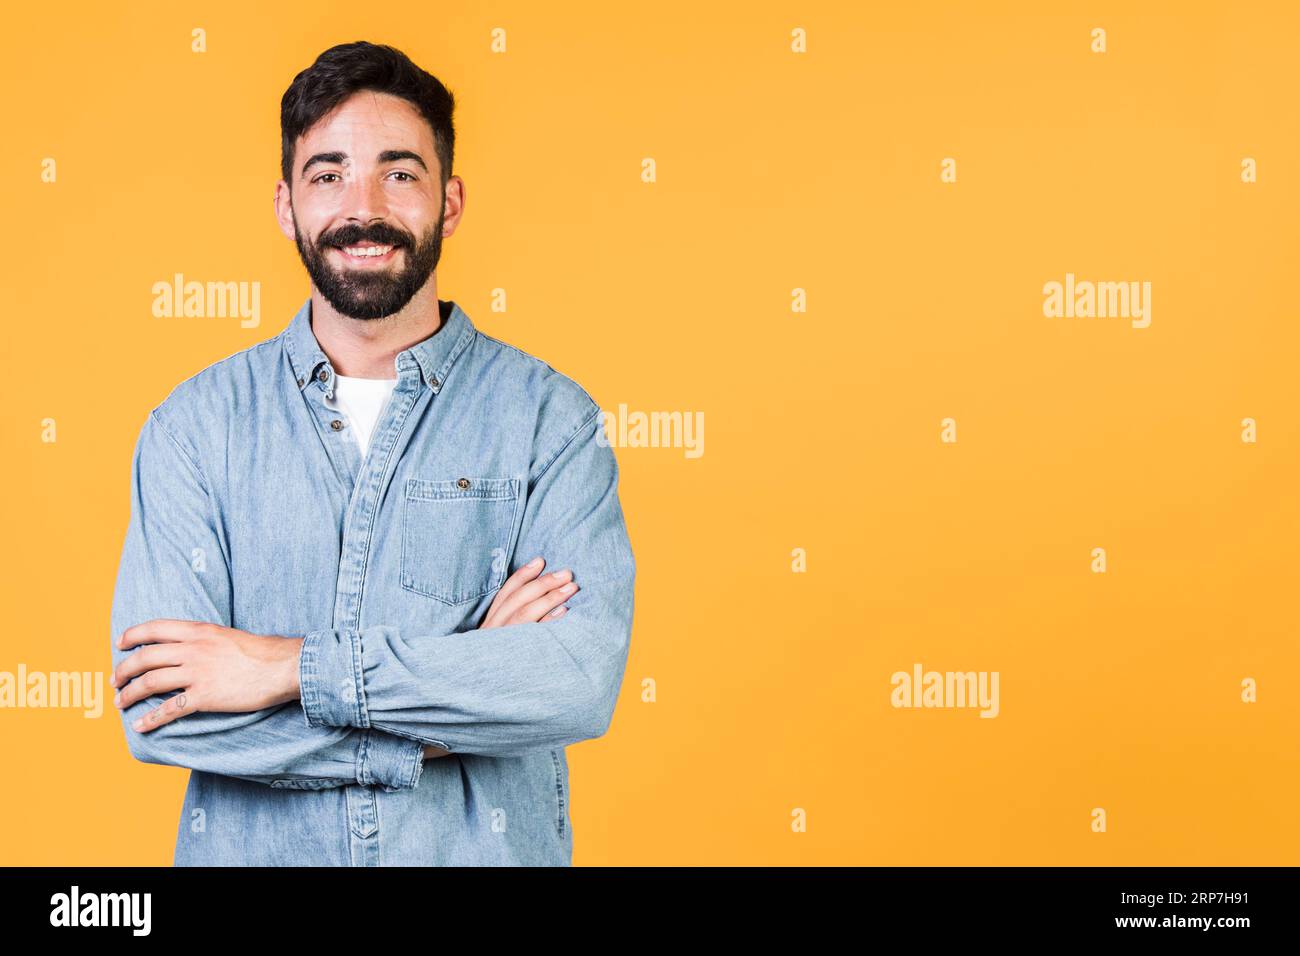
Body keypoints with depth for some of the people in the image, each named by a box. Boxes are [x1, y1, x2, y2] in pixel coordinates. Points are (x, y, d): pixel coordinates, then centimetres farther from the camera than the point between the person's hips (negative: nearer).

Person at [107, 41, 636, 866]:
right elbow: (158, 713, -14)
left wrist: (296, 667, -21)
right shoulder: (195, 425, -5)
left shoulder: (550, 417, -8)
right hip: (252, 851, 1)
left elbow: (583, 681, -20)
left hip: (487, 849, 0)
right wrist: (461, 691, -19)